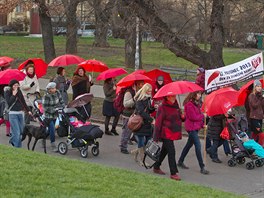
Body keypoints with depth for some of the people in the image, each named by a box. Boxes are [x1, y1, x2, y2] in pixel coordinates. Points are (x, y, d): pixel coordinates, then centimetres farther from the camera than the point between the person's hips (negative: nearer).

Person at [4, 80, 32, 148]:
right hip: (13, 114, -5)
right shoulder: (7, 93, -3)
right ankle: (18, 147, -3)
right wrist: (13, 95, -16)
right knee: (17, 132, -9)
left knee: (21, 131, 9)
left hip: (21, 113, 5)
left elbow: (23, 102, 14)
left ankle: (12, 140, 32)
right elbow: (9, 103, -14)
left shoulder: (19, 91, 10)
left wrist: (28, 110, 10)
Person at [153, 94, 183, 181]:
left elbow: (179, 118, 25)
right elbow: (158, 122, -12)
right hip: (166, 134, -8)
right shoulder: (162, 107, -12)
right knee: (171, 152, -11)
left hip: (173, 133, 8)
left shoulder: (175, 106, 10)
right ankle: (173, 173, -8)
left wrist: (182, 116, 0)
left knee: (164, 150, 17)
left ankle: (156, 167, 32)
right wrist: (156, 137, -13)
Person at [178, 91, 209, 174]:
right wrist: (202, 116, -8)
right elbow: (193, 117, -20)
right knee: (198, 146, -12)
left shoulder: (196, 104, 14)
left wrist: (202, 124, 4)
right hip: (191, 127, -10)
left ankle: (180, 161, 32)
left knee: (189, 144, 18)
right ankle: (202, 167, -11)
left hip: (196, 127, 10)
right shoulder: (189, 104, -17)